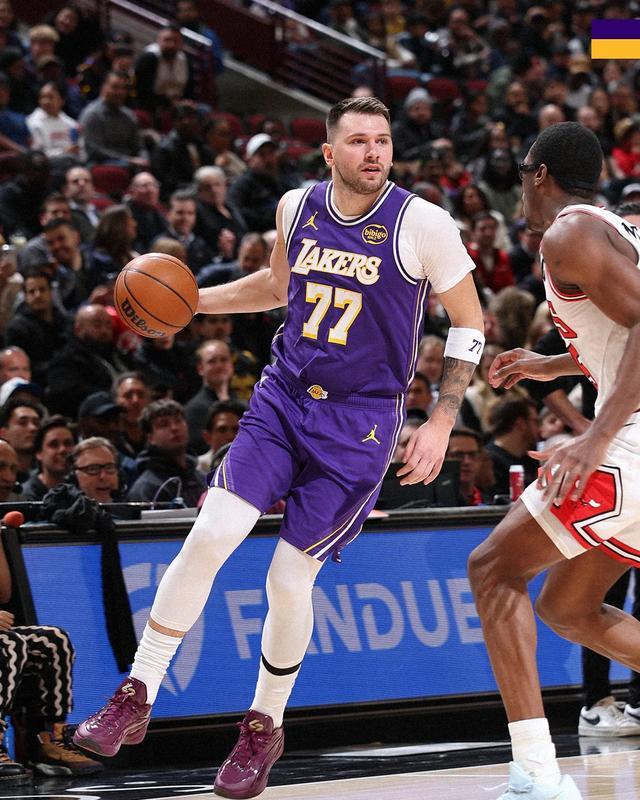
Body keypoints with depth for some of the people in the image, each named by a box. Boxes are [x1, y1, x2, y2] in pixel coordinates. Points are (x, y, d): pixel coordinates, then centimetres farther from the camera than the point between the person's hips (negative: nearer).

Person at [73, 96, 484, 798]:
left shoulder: (422, 224, -13)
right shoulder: (297, 207, 1)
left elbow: (468, 323, -4)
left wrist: (441, 424, -9)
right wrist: (197, 300, 10)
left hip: (361, 423, -3)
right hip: (283, 397, 3)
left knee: (289, 578, -3)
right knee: (211, 534, -14)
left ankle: (265, 727, 21)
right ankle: (136, 699, -3)